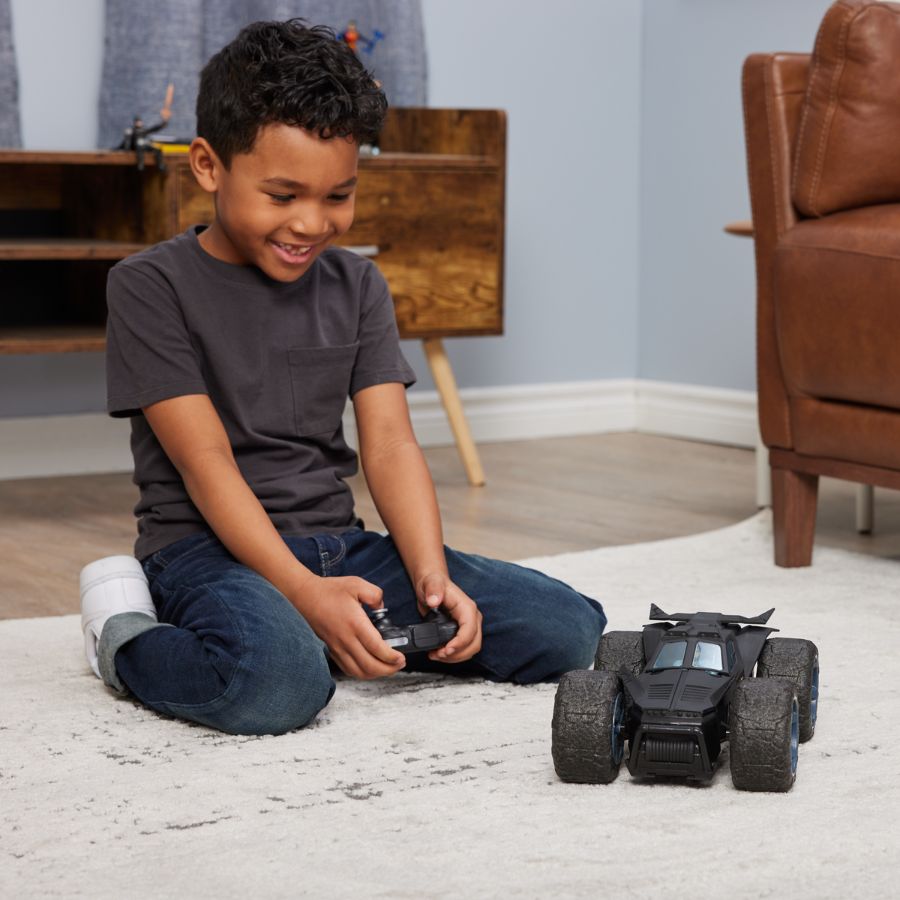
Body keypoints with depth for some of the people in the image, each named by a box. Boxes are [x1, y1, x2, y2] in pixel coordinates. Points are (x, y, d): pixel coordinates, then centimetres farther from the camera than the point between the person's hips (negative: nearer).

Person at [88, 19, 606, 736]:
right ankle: (127, 638, -7)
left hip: (338, 542, 6)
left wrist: (433, 576, -15)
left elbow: (390, 445, 3)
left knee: (570, 629, -7)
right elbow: (207, 462, -13)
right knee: (277, 683, -40)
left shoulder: (357, 286, 11)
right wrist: (304, 593, -25)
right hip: (209, 549, -6)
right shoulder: (151, 287, -6)